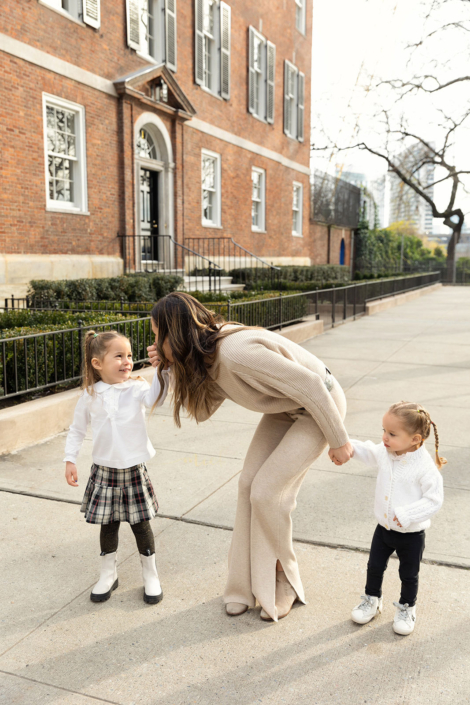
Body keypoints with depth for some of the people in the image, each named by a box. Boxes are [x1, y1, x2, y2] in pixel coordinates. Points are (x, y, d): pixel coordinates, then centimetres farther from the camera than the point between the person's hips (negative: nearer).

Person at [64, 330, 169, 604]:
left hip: (134, 470, -1)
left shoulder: (136, 388, -9)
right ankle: (109, 575, 34)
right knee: (108, 525, 13)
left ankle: (151, 575, 28)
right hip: (104, 470, 2)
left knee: (141, 524, 8)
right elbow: (77, 430, 9)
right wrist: (70, 460, 4)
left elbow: (155, 397, -32)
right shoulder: (90, 395, -3)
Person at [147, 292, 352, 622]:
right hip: (285, 408, 8)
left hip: (321, 405, -8)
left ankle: (284, 584, 15)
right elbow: (202, 410, -2)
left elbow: (310, 385, -31)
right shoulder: (208, 358, -8)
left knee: (267, 492, -10)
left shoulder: (237, 353, -36)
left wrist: (339, 440, -20)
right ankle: (249, 583, 18)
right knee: (249, 484, 2)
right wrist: (174, 369, -14)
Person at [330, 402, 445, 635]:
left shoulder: (425, 467, -26)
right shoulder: (384, 453, -9)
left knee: (409, 575, 16)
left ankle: (406, 608, 41)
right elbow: (365, 451, 11)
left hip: (411, 534, -5)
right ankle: (372, 599, 43)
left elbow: (434, 500, -24)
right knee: (375, 566, 19)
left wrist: (406, 514, -33)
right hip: (384, 527, 5)